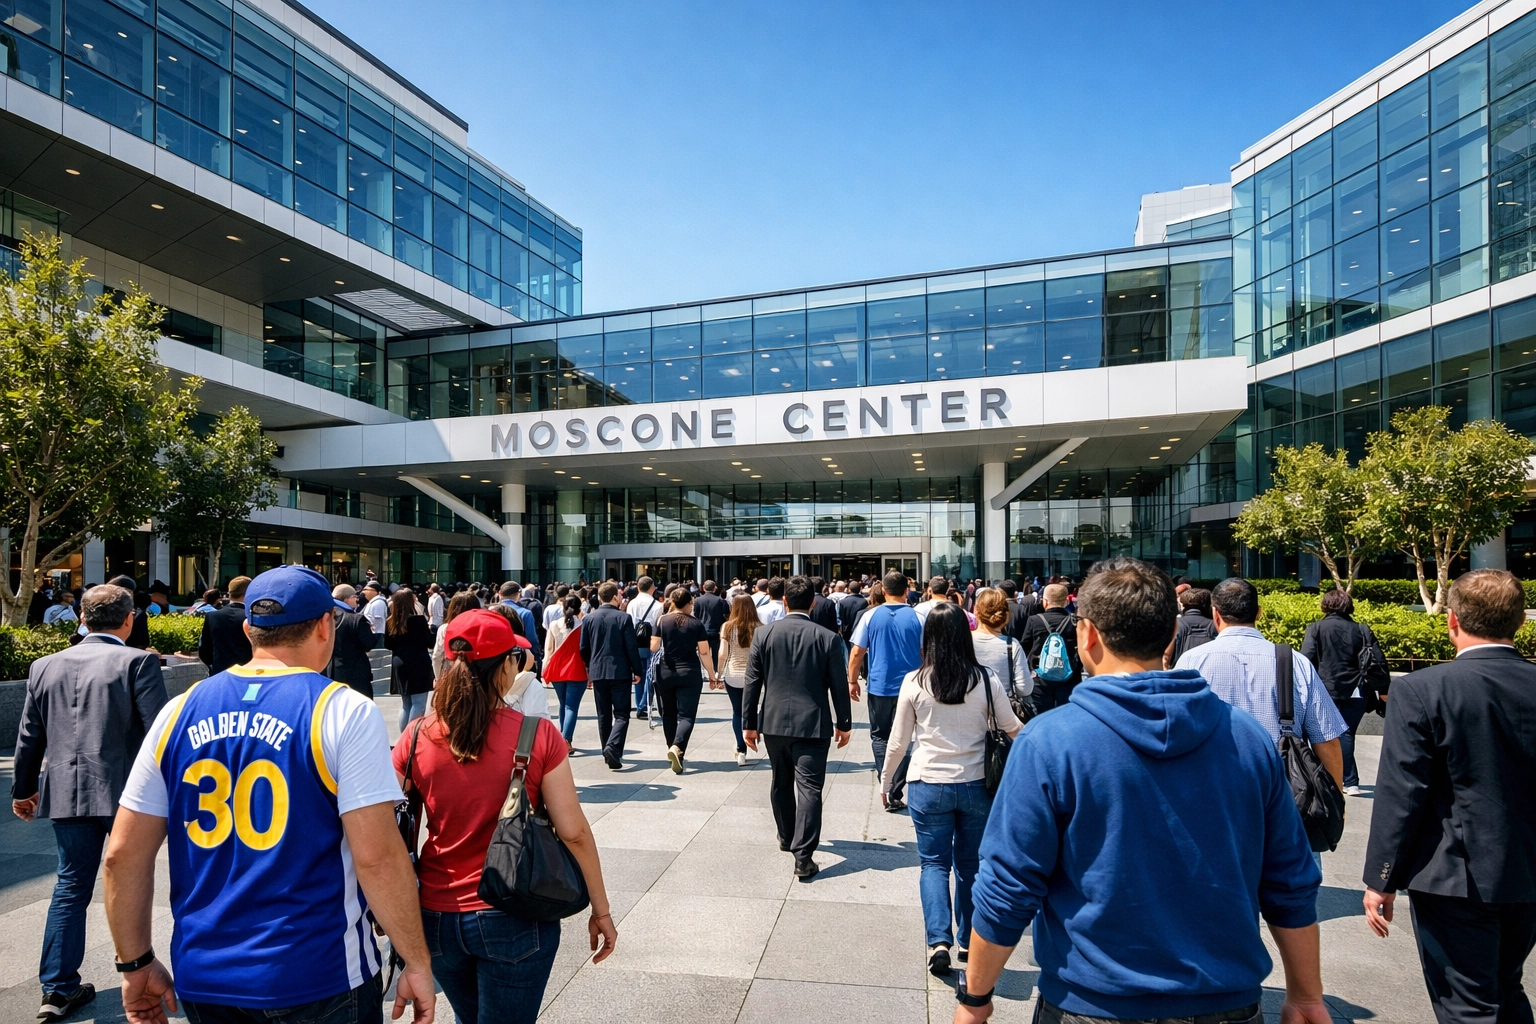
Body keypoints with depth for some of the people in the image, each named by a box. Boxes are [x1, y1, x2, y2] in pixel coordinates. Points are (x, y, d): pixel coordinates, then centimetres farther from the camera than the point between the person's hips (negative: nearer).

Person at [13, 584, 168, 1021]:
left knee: (71, 887, 16)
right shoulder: (137, 662, -12)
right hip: (125, 791, -4)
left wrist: (23, 789, 27)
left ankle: (59, 989, 20)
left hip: (66, 795, 5)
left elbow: (29, 737, 14)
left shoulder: (44, 666, 6)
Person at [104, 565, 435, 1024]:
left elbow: (123, 854, 3)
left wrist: (136, 963, 15)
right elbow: (377, 856, -19)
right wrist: (418, 963, -9)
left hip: (203, 980, 4)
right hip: (316, 978, -4)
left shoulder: (180, 711, 0)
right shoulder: (343, 712, -15)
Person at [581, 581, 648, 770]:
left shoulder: (589, 619, 1)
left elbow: (583, 648, 5)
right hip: (620, 672, -4)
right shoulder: (624, 618, -9)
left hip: (597, 672, 4)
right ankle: (613, 747, -19)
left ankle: (609, 753, 18)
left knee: (604, 715, 13)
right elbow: (631, 647, -9)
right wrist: (638, 671, 0)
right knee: (621, 714, 1)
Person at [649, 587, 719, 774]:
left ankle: (672, 750, 27)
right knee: (686, 715, -1)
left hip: (665, 673, 2)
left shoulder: (662, 621, -3)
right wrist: (712, 675, 5)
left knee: (669, 713, 18)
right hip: (690, 674, -2)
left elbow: (653, 648, -1)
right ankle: (677, 747, -24)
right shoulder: (696, 624, -5)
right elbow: (704, 653, -4)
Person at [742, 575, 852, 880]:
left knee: (781, 782, 21)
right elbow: (838, 686, -3)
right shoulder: (828, 638, -8)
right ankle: (803, 856, -5)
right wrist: (843, 723, 9)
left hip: (774, 721, 3)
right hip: (813, 724, -3)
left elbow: (751, 683, -1)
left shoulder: (764, 634, -3)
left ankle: (787, 836, 38)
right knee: (809, 788, -1)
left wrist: (748, 723, 7)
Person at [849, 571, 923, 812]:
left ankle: (886, 784, -2)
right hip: (909, 686, 0)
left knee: (879, 736, 16)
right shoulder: (917, 618, -6)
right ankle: (895, 794, 13)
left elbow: (857, 652, -3)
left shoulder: (870, 616, -5)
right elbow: (926, 654, -2)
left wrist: (852, 680, 8)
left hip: (879, 686, 0)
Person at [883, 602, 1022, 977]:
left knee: (934, 863, 12)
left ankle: (939, 940, -1)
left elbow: (898, 741, -3)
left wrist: (886, 780, 13)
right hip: (976, 785, 2)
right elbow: (1013, 729, 3)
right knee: (970, 864, 17)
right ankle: (969, 940, 31)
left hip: (928, 786, -1)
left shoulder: (914, 682, -10)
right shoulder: (987, 679, -9)